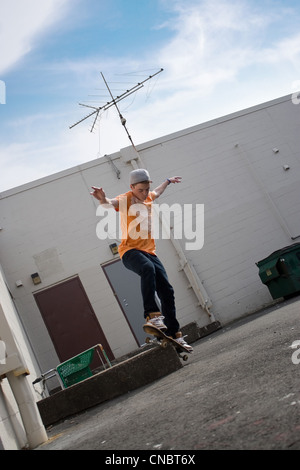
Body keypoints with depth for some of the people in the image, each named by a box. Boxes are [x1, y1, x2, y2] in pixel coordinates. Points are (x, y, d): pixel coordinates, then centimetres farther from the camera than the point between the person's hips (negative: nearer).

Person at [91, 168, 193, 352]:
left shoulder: (148, 197, 16)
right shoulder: (126, 199, -5)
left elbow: (157, 192, 41)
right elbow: (112, 203, -27)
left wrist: (168, 181, 56)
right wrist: (104, 199, -50)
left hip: (149, 251, 7)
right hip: (130, 250, -7)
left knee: (167, 291, -2)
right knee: (148, 269, -39)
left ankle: (174, 334, 6)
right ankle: (152, 315, -39)